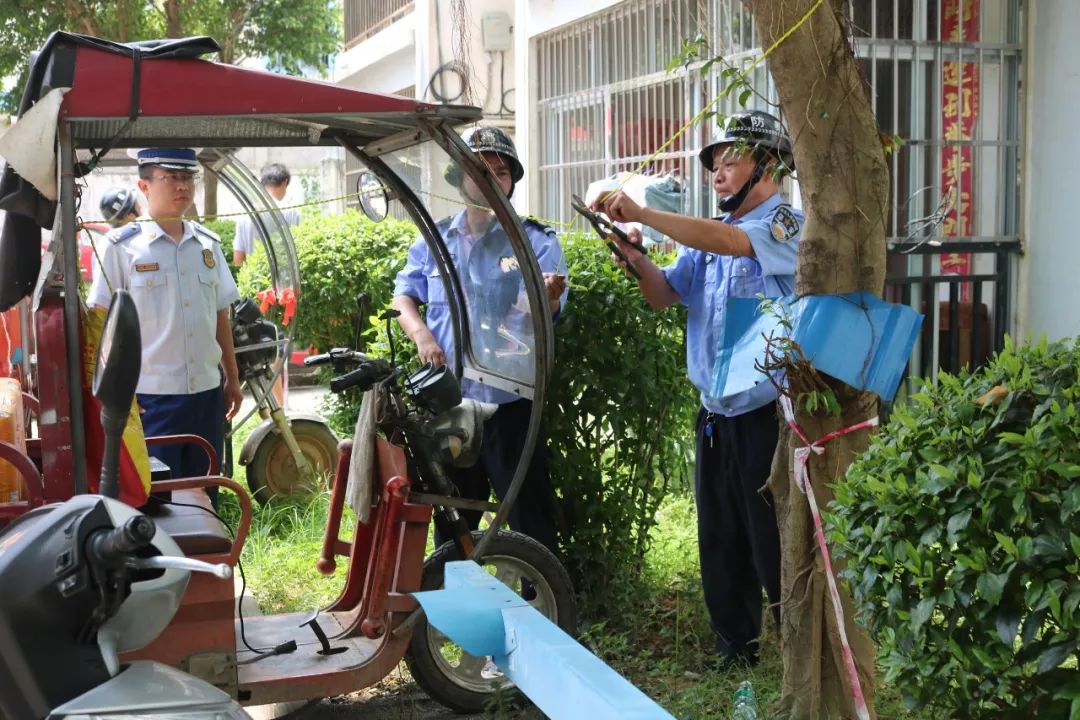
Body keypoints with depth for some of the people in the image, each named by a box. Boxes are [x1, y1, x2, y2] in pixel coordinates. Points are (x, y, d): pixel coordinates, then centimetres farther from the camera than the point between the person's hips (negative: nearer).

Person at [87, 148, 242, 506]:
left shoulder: (208, 244, 9)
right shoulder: (122, 246, -5)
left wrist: (233, 379, 15)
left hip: (206, 390, 5)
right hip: (150, 395, -5)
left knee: (204, 494, 13)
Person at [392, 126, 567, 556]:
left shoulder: (536, 240, -3)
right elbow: (404, 294, 12)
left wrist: (548, 295, -37)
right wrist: (421, 334, -9)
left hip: (510, 402, -3)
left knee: (530, 518, -2)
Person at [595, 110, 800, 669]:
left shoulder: (787, 225, -9)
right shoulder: (708, 237, 15)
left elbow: (726, 241, -27)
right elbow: (665, 294, 10)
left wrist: (641, 213, -28)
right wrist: (636, 258, -10)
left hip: (768, 413, -7)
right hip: (715, 414, 7)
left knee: (774, 544, -2)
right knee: (720, 540, 13)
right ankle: (735, 648, 26)